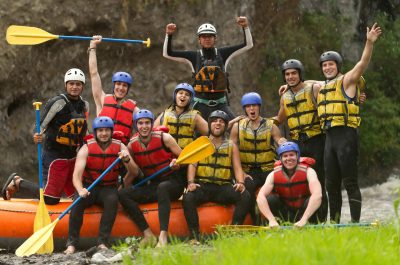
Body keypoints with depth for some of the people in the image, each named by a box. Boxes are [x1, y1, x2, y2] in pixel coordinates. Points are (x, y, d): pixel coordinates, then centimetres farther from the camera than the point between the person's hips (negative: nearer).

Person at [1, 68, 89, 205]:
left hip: (72, 157, 8)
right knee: (50, 198, -13)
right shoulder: (58, 102, -14)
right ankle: (17, 183, 11)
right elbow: (41, 125, -17)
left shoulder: (84, 105, 9)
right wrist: (38, 137, -35)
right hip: (54, 156, -8)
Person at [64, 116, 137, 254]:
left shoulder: (120, 147, -1)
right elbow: (76, 175, -18)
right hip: (89, 187, -1)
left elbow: (135, 172, -9)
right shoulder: (86, 148, -7)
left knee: (112, 200, -33)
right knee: (79, 201, -32)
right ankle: (72, 243, -31)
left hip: (108, 188, 1)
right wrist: (81, 190, -39)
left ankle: (103, 242, -34)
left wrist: (127, 160, -31)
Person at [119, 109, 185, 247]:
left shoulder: (163, 138, -7)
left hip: (174, 182, -5)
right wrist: (123, 187, -2)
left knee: (162, 187, -40)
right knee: (122, 194, -18)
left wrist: (177, 163, -27)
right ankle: (148, 235, -29)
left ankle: (163, 236, -51)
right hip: (152, 186, 5)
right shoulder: (132, 145, 4)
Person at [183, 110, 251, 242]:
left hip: (223, 187, 1)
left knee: (245, 196, -27)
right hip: (202, 186, -1)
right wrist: (191, 182, -16)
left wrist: (240, 182, -13)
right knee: (188, 198, -34)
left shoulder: (231, 146, 19)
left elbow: (237, 168, 9)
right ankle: (195, 236, -31)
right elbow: (192, 165, 4)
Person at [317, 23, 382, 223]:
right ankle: (334, 223, 16)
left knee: (350, 182, -9)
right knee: (331, 184, 10)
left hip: (346, 135, -8)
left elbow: (363, 63, -16)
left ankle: (355, 223, -8)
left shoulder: (347, 81, -2)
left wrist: (370, 42, -30)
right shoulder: (322, 89, 20)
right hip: (330, 137, 8)